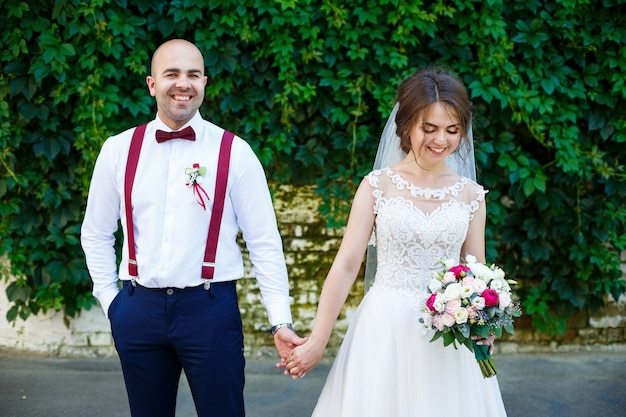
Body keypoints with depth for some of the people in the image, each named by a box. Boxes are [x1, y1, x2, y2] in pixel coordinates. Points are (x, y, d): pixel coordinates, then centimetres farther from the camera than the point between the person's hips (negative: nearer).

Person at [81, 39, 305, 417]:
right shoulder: (118, 150, 5)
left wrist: (281, 321, -6)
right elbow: (95, 234, 14)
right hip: (139, 311, 3)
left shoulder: (235, 152, -2)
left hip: (211, 307, -2)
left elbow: (265, 243, -3)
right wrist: (110, 299, 7)